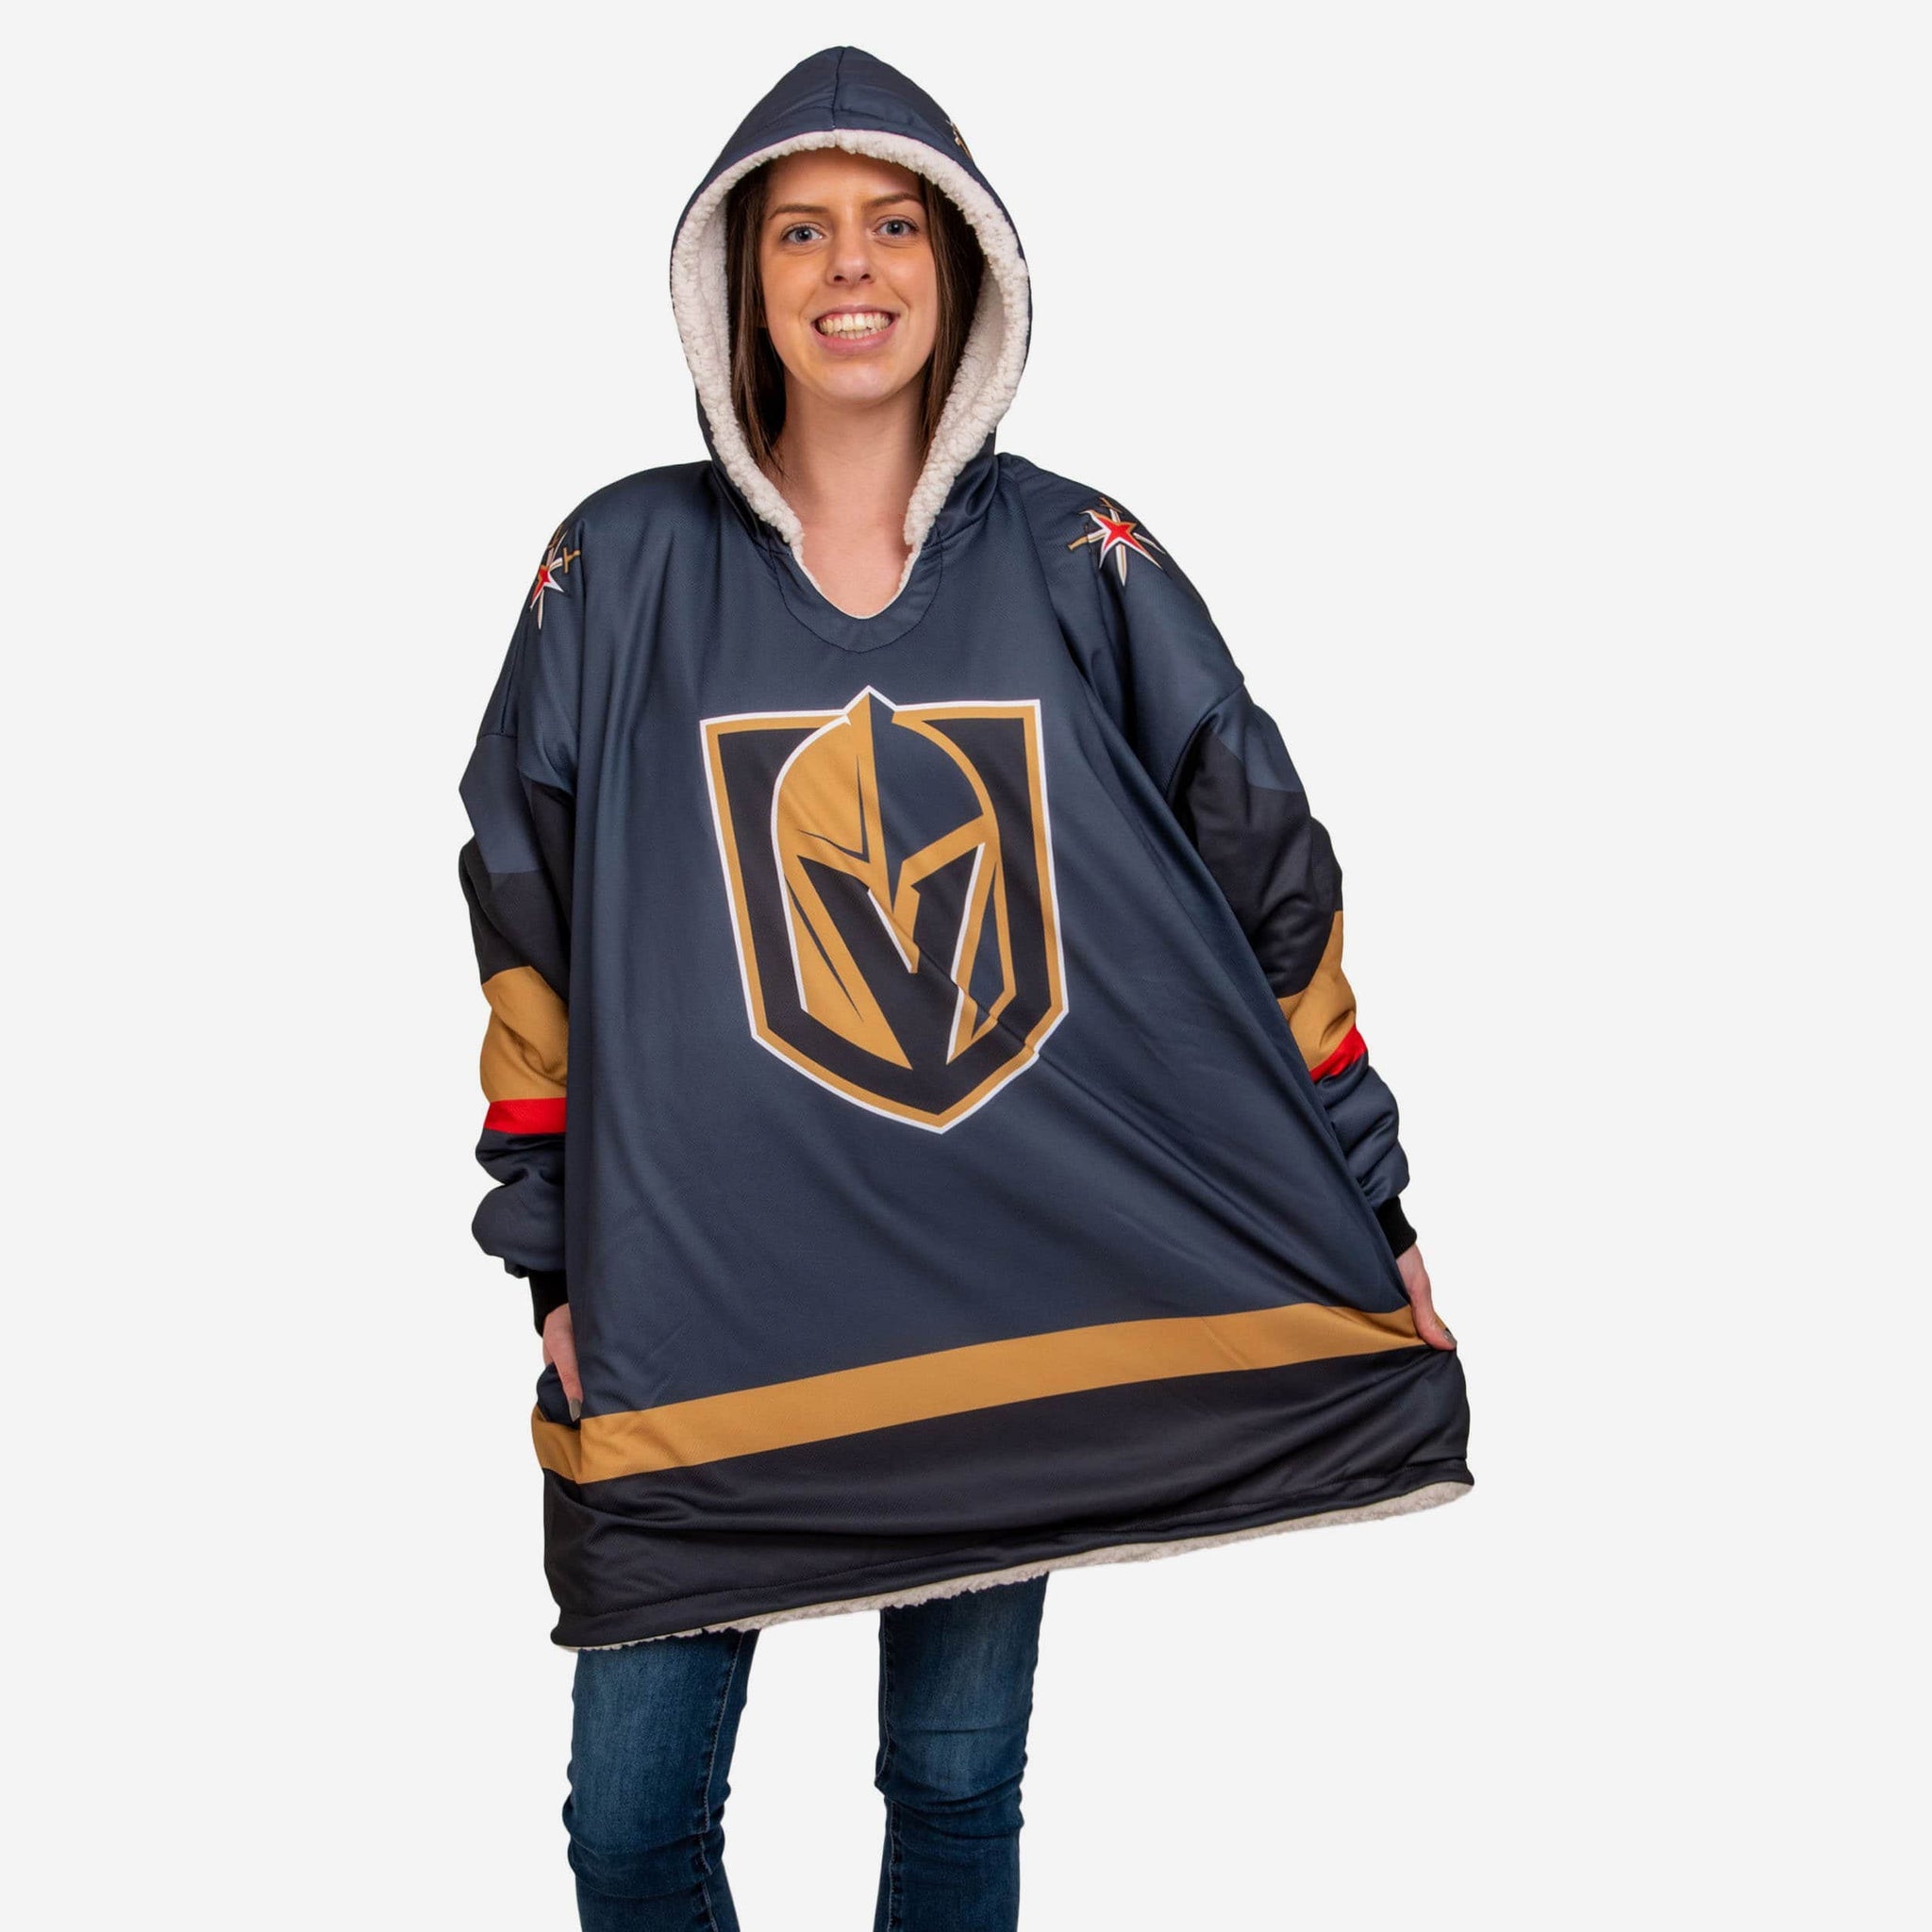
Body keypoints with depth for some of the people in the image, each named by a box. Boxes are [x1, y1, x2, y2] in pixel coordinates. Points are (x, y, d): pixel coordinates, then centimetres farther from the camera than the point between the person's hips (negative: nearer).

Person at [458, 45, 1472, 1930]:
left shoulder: (1081, 567, 1)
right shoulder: (621, 572, 1)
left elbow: (1269, 885, 4)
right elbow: (530, 929, 5)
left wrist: (1368, 1212, 3)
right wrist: (557, 1261, 2)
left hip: (1019, 1305, 0)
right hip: (696, 1305, 0)